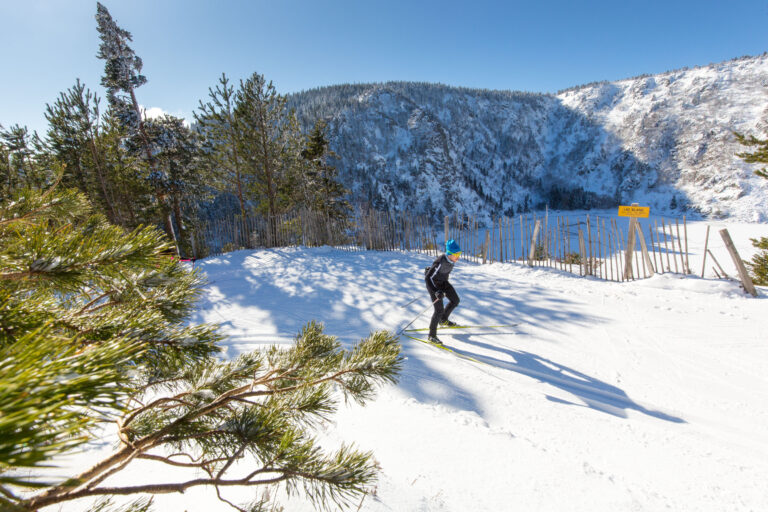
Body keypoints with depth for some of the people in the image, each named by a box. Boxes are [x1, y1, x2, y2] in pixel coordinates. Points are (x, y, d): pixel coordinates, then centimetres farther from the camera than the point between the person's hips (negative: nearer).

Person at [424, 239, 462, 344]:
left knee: (455, 300, 9)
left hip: (443, 281, 8)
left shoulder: (452, 259, -10)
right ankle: (431, 335, 5)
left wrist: (446, 285, 22)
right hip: (432, 283, -8)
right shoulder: (440, 262, -34)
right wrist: (436, 291, -37)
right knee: (439, 310, -9)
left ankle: (443, 320, 31)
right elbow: (428, 277, -30)